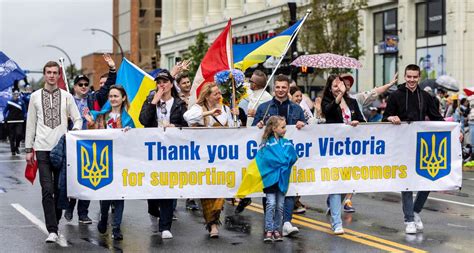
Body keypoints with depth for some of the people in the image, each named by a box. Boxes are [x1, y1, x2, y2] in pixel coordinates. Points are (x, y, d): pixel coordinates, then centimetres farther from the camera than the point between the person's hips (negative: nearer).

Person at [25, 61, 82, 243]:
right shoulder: (35, 96, 8)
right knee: (47, 190, -11)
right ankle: (52, 231, -14)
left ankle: (55, 224, 23)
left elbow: (77, 119, 9)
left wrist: (75, 131, -14)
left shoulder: (67, 96, 7)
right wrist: (29, 149, 6)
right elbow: (30, 124, 10)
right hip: (43, 148, -1)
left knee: (60, 190, 7)